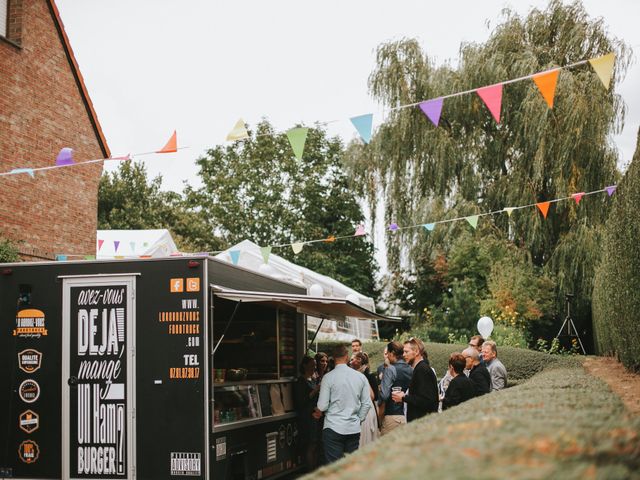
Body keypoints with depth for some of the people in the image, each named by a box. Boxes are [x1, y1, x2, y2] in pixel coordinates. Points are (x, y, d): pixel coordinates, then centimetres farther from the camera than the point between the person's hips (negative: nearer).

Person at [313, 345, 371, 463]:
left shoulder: (328, 377, -8)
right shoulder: (360, 377, 3)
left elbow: (322, 406, -9)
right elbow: (366, 404, 5)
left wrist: (318, 412, 13)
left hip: (333, 428, -4)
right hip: (354, 428, 4)